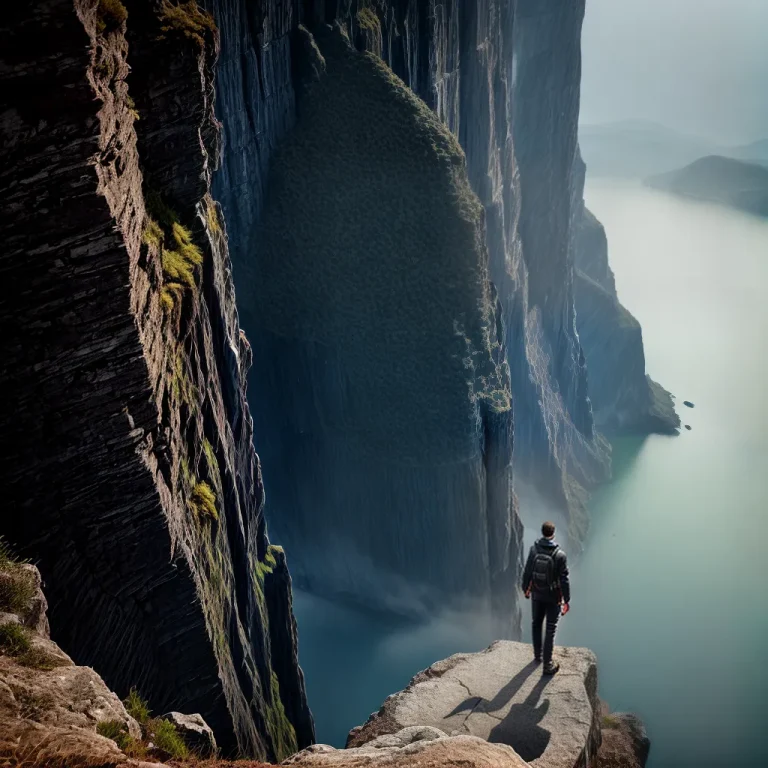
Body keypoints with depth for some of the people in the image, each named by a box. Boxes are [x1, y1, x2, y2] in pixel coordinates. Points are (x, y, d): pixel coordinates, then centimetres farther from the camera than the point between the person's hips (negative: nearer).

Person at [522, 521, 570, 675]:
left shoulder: (534, 550, -12)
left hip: (537, 595, 3)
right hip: (553, 597, -3)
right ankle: (548, 665, 10)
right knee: (551, 630, 6)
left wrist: (526, 589, 13)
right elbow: (564, 580, -16)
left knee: (537, 624, 23)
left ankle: (538, 656, 37)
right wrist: (567, 600, -6)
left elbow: (527, 572, -4)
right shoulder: (560, 555, -20)